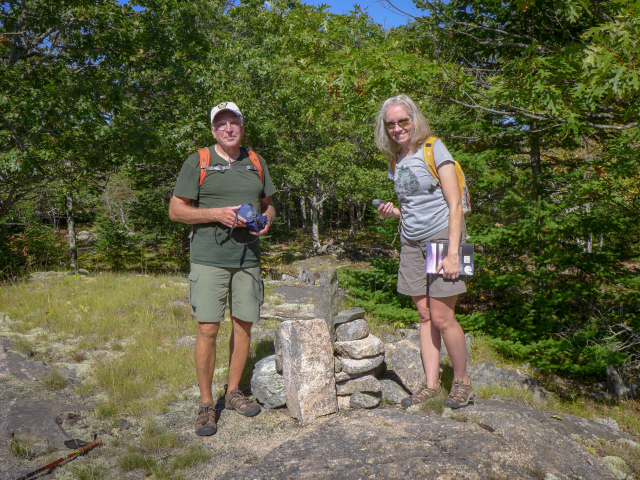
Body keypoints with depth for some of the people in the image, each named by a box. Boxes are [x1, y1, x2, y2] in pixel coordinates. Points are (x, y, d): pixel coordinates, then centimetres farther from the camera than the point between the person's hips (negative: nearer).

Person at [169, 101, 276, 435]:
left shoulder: (256, 163, 14)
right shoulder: (197, 162, 1)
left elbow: (268, 204, 22)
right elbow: (176, 210, -1)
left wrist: (266, 220, -3)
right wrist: (217, 213, -15)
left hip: (248, 257, 4)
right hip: (209, 258, -4)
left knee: (244, 324, 8)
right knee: (208, 329, -6)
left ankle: (233, 390, 25)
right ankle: (206, 403, 9)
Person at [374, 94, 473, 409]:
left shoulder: (434, 149, -7)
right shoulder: (396, 162, 13)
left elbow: (454, 204, -11)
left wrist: (452, 253, -19)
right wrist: (393, 212, 0)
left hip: (442, 237, -6)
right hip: (411, 242, 6)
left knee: (442, 318, -6)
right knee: (425, 316, 7)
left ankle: (462, 381, 14)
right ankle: (431, 385, 15)